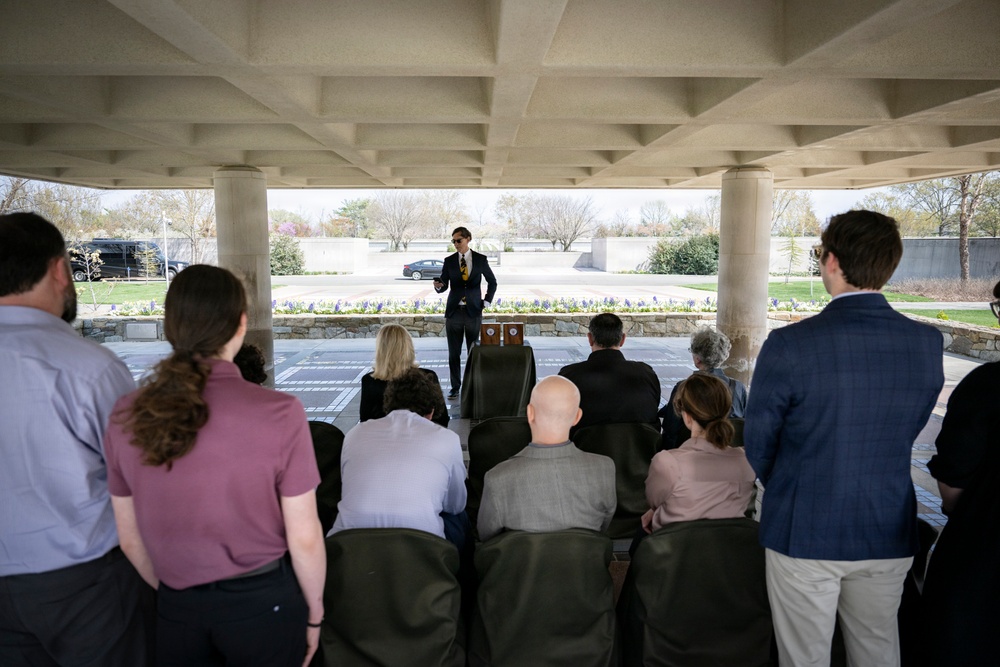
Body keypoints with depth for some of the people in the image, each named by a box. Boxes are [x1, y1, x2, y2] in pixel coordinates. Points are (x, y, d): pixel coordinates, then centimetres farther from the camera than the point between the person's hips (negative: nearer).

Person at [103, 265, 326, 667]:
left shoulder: (126, 417, -9)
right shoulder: (279, 413, -21)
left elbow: (130, 540, 2)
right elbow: (304, 538, -15)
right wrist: (314, 613, 2)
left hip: (175, 609, 3)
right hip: (264, 604, -2)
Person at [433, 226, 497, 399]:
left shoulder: (480, 259, 2)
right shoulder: (449, 261, 4)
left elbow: (492, 282, 13)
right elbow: (444, 286, 4)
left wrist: (487, 301, 5)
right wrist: (439, 285, -19)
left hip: (473, 311, -1)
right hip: (454, 312, 1)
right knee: (453, 353, 4)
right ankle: (455, 387, 16)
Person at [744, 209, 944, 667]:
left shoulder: (789, 345, -21)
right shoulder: (927, 342, -7)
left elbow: (758, 444, -9)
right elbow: (909, 431, 5)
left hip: (804, 532, -4)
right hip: (889, 535, 4)